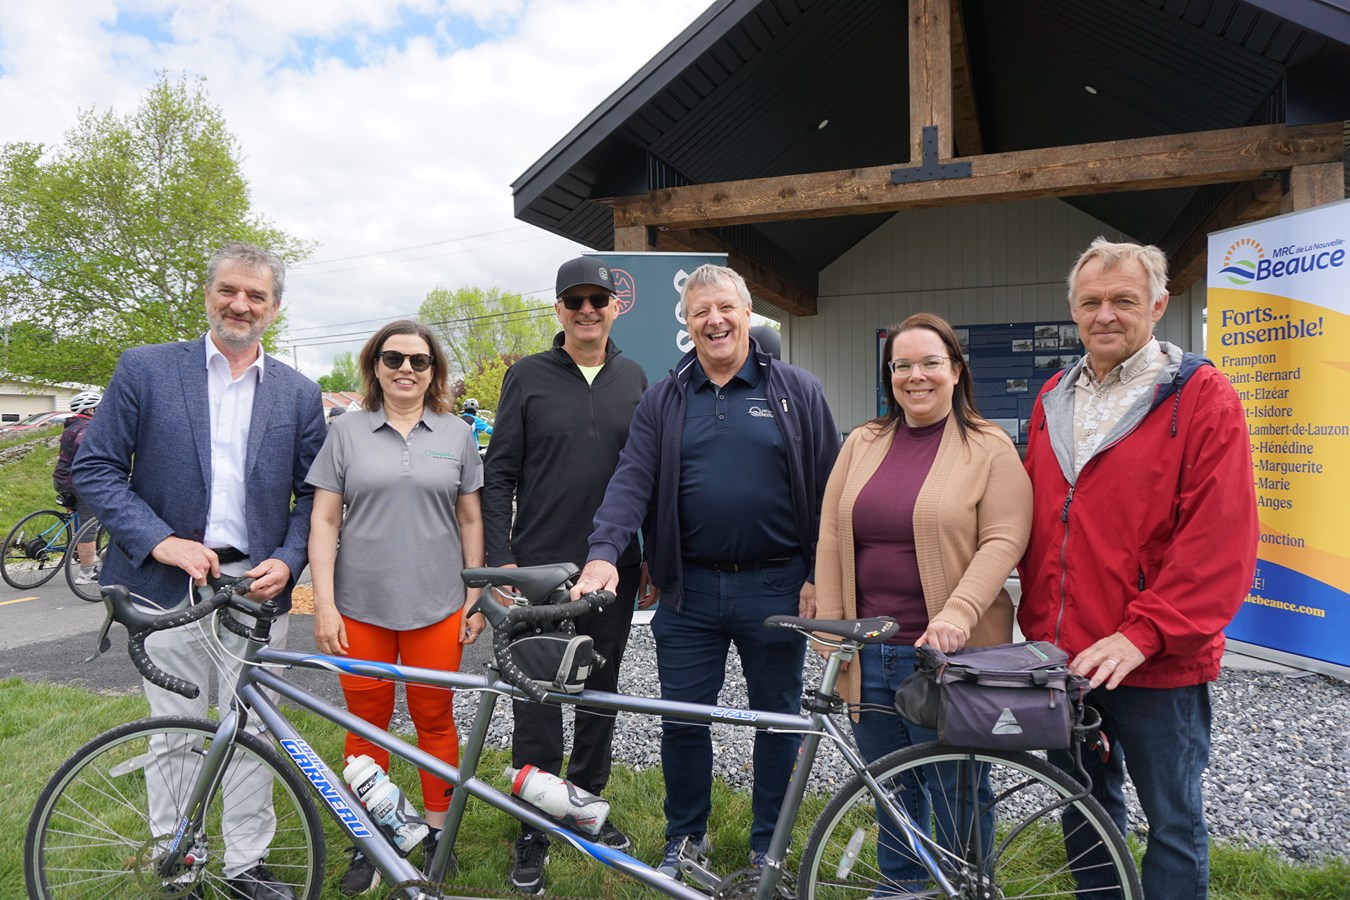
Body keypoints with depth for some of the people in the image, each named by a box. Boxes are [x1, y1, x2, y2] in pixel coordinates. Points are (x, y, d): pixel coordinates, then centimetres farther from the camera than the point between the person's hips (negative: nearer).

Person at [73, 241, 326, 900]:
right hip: (169, 586, -1)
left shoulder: (299, 394, 7)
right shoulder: (145, 369, 1)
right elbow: (94, 468, -1)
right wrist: (162, 542, -13)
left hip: (258, 587, 1)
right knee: (175, 736, 10)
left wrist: (287, 561, -7)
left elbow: (311, 493, 8)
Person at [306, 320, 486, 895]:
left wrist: (474, 599, 4)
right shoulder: (346, 432, 3)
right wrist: (324, 605, -5)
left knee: (435, 723, 9)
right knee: (366, 727, 10)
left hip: (436, 608, 0)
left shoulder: (457, 435, 5)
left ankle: (437, 833, 26)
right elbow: (324, 522, 1)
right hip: (360, 608, 0)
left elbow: (471, 521, 8)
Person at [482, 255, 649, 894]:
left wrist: (652, 552, 9)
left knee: (600, 692, 14)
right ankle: (533, 831, 20)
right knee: (538, 700, 4)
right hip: (540, 568, -3)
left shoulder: (633, 378, 8)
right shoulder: (528, 376, -1)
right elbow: (499, 475, -2)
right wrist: (501, 559, -8)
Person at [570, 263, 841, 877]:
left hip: (774, 587, -1)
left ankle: (769, 847, 33)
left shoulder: (797, 392, 2)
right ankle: (684, 838, 33)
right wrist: (604, 552, -20)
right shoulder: (663, 400, 6)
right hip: (688, 590, 1)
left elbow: (825, 491, 1)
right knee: (682, 721, 10)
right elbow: (632, 480, -4)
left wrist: (817, 577, -5)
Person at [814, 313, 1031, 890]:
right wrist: (830, 634, 2)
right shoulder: (863, 444, 8)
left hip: (945, 651, -4)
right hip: (867, 653, 4)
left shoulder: (990, 448, -3)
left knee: (956, 791, 10)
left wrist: (956, 615, -25)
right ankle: (899, 884, 39)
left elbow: (1004, 541, -12)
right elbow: (830, 539, 6)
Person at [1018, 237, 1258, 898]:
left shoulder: (1203, 396, -8)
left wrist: (1142, 634, -20)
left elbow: (1222, 539, -15)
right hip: (1060, 658, 6)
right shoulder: (1054, 399, 10)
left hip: (1157, 664, -5)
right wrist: (1035, 623, 7)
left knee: (1173, 821, 10)